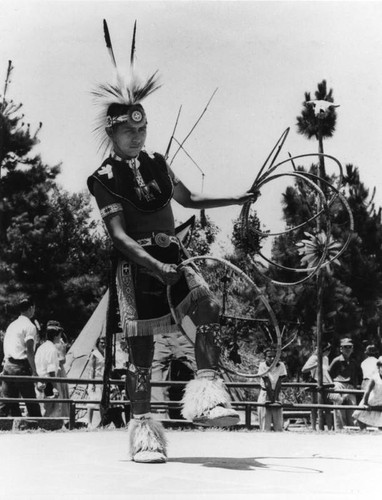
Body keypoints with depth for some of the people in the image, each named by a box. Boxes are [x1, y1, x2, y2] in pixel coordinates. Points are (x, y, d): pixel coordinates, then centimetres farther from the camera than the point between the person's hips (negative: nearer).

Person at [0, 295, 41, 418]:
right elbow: (29, 351, -15)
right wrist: (34, 371, -13)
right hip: (21, 367, -7)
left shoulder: (12, 325, 16)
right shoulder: (29, 326, -7)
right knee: (31, 401, 0)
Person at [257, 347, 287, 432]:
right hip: (265, 393, -2)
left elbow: (278, 384, -12)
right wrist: (270, 399, -19)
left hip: (276, 392, 2)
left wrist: (275, 399, -18)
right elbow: (267, 383, -17)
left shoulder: (281, 365, -8)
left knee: (278, 422, 0)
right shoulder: (262, 365, -13)